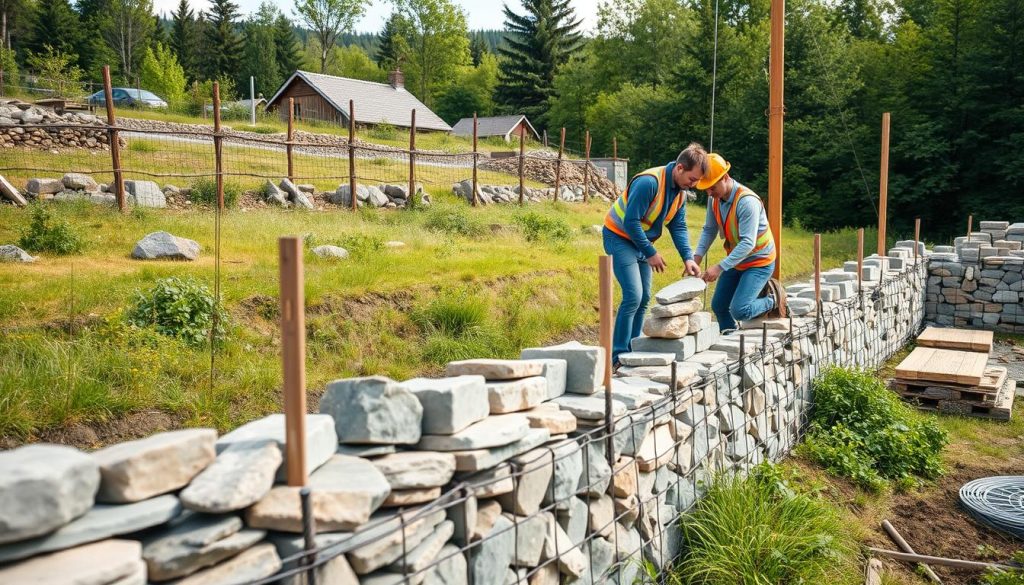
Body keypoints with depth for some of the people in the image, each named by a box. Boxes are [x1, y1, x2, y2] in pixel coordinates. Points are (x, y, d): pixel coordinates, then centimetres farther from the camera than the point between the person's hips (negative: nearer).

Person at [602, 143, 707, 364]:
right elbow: (630, 222, -28)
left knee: (644, 298, 7)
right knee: (633, 296, -17)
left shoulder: (681, 192, 0)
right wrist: (651, 253, -23)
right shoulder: (649, 182, -28)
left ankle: (632, 349, 16)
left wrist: (688, 258, -11)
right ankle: (618, 355, -11)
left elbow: (678, 227, 3)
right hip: (620, 237, -9)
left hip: (642, 241, 9)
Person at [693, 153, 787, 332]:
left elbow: (747, 243, -34)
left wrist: (720, 267, -38)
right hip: (736, 260, 8)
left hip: (759, 262, -7)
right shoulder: (714, 199, -8)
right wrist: (697, 256, -12)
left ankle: (773, 300, 9)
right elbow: (709, 230, 2)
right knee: (718, 306, 9)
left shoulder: (747, 201, -30)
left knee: (739, 311, -18)